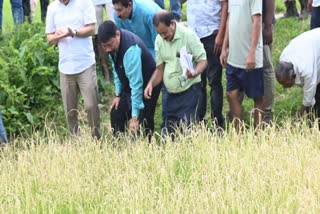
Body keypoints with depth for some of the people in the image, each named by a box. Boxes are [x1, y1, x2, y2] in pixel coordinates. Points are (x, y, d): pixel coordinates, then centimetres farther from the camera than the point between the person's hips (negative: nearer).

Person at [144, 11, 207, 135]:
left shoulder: (188, 35, -12)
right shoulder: (159, 40, 6)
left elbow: (202, 60, -10)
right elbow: (160, 68, 12)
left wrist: (195, 72, -32)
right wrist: (151, 84, -6)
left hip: (189, 89, -6)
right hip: (171, 92, 6)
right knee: (169, 129, 5)